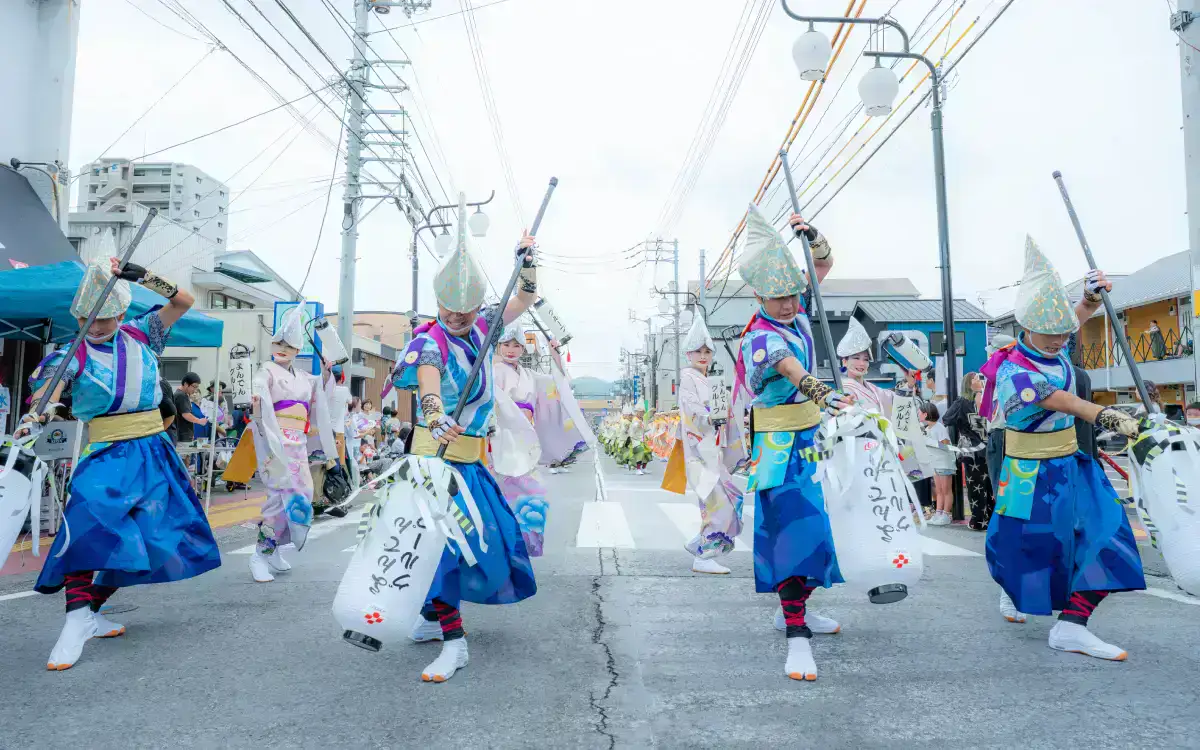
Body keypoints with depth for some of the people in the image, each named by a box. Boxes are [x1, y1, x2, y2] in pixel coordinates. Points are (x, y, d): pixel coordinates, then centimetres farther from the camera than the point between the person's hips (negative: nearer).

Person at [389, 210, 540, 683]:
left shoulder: (481, 327, 6)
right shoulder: (431, 340, -14)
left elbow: (524, 301, 18)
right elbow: (428, 381, -36)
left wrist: (527, 263, 2)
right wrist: (437, 419, -56)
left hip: (471, 456, 7)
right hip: (438, 452, -7)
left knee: (489, 534, 6)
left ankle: (435, 612, 15)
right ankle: (452, 639, 1)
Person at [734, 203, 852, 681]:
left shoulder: (795, 312, 3)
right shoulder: (759, 338, -22)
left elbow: (824, 265, 15)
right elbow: (790, 367, -43)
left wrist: (811, 236, -4)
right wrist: (820, 391, -60)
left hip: (809, 438, 9)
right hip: (780, 445, -9)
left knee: (813, 525, 16)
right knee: (794, 529, -14)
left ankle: (794, 608, 32)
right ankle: (796, 638, -11)